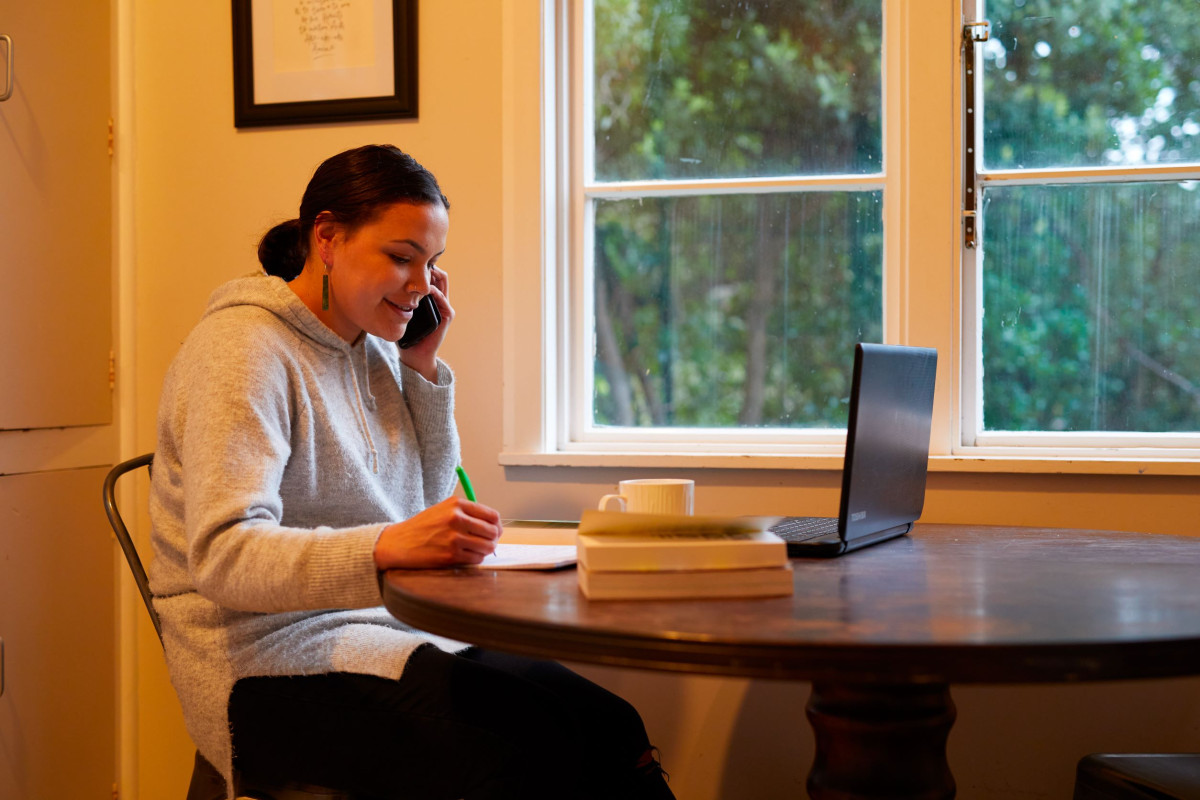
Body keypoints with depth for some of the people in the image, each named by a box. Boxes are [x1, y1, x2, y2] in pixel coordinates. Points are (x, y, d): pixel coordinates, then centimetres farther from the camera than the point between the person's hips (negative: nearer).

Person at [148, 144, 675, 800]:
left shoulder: (374, 349, 12)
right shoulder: (244, 347, -12)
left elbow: (426, 503, 18)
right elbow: (223, 555, -24)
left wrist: (423, 369, 7)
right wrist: (387, 547, -39)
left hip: (376, 629, 7)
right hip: (272, 659, -7)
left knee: (600, 724, -17)